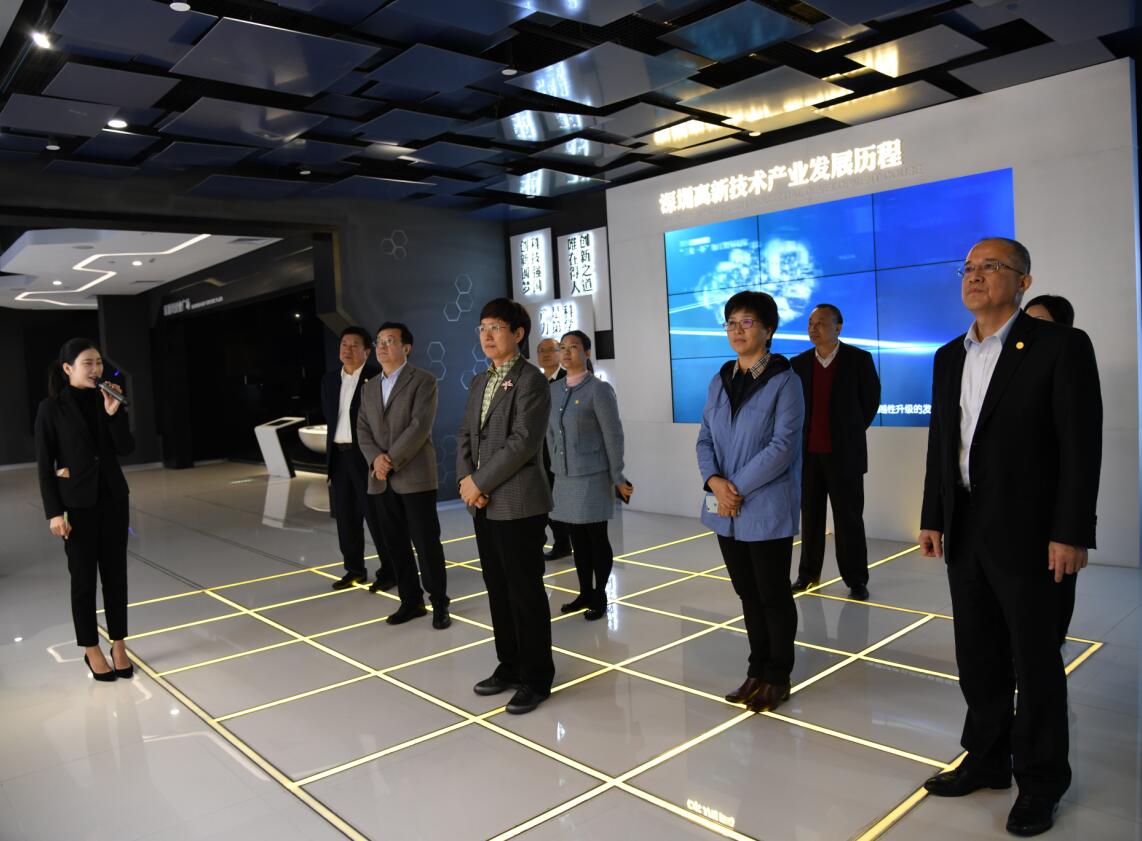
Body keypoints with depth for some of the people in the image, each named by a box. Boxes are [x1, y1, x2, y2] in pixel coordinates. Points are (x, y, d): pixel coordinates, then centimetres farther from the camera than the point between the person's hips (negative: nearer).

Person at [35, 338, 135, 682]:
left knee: (115, 574, 8)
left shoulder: (107, 401, 4)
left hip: (113, 499, 4)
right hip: (77, 504, -4)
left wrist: (114, 413, -16)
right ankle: (91, 649, 19)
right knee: (83, 577, 6)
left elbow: (126, 449, -3)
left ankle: (118, 645, 18)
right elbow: (44, 465, -8)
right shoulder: (52, 408, -8)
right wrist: (53, 512, -12)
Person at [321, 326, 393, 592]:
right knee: (346, 517, 12)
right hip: (338, 457, 6)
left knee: (376, 516, -2)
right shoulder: (329, 380, 12)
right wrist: (331, 455, 13)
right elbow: (330, 418, 18)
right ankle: (354, 570, 24)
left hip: (367, 456, -6)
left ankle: (389, 571, 9)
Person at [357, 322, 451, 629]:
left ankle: (439, 604, 13)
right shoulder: (369, 387, 17)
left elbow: (420, 426, -13)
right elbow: (362, 430, 10)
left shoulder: (423, 381, -3)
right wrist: (375, 458, -9)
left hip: (415, 476, -6)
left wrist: (392, 460, -17)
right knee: (396, 545, 10)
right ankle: (411, 601, 22)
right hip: (380, 480, 6)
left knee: (426, 544, -1)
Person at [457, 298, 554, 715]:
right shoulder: (479, 382, 16)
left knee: (525, 592, 1)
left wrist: (480, 482, -15)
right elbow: (465, 435, 14)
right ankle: (510, 665, 30)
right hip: (483, 504, 8)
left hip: (518, 503, -8)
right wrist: (466, 479, -3)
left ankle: (536, 677, 15)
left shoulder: (531, 380, -10)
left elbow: (523, 442, -18)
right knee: (497, 589, 15)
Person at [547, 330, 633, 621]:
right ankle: (585, 593, 25)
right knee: (577, 538, 13)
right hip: (565, 477, 6)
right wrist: (556, 464, 15)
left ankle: (600, 597, 16)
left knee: (597, 538, 3)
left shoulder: (599, 389, -10)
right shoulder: (553, 390, 7)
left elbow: (613, 435, -9)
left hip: (593, 476, -6)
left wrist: (617, 477, -8)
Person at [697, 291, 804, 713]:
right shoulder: (719, 382, 10)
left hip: (767, 509, -5)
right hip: (725, 509, 6)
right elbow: (705, 440, 9)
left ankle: (778, 678, 22)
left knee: (773, 595, 6)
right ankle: (757, 670, 30)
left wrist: (738, 487, -16)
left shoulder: (784, 381, -8)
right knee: (748, 594, 15)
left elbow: (783, 446, -15)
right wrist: (714, 480, -10)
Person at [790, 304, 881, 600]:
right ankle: (808, 573, 21)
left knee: (849, 518, 2)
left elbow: (871, 401, 4)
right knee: (810, 516, 10)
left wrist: (850, 434, 8)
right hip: (808, 453, 3)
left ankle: (856, 579, 12)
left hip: (844, 453, -3)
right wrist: (801, 438, 8)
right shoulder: (798, 363, 4)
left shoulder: (859, 359, -4)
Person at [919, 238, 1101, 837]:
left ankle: (1040, 783, 25)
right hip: (965, 533, 6)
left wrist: (1070, 534, -16)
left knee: (1035, 663, 8)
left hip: (1026, 534, -5)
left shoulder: (1061, 345, -9)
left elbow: (1081, 445, -12)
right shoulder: (949, 357, 10)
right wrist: (932, 518, 10)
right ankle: (987, 760, 32)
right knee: (978, 657, 16)